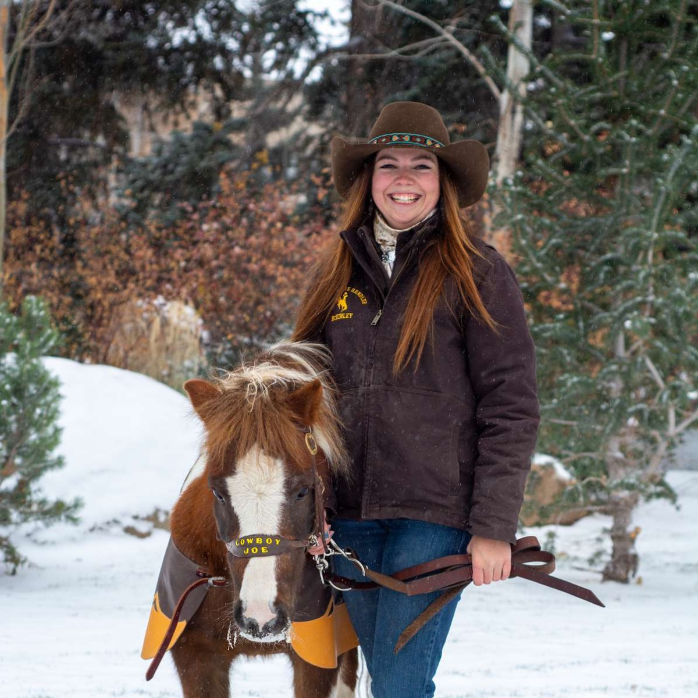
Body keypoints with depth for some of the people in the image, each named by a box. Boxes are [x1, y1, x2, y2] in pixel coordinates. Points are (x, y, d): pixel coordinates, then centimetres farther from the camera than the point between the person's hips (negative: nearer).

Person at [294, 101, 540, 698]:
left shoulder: (478, 273, -3)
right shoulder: (337, 272, 11)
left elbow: (511, 409, -6)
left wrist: (495, 527, -13)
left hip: (434, 513, -5)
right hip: (349, 512, 5)